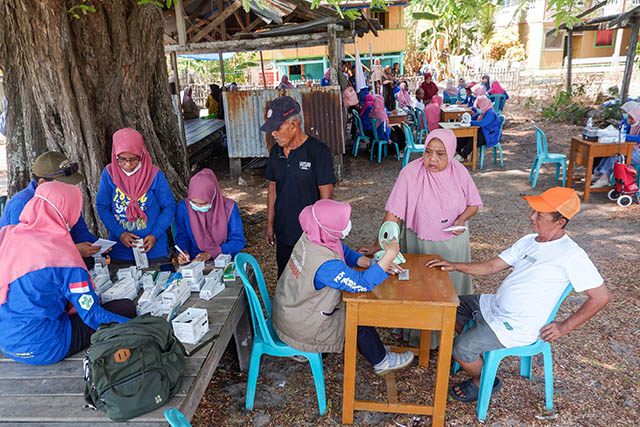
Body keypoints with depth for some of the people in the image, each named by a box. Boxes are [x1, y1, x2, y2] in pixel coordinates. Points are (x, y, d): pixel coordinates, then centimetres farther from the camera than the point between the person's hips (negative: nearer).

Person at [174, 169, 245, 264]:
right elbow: (182, 236, 6)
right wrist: (183, 251, -16)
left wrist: (211, 253, -18)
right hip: (195, 262, 2)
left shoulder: (229, 207, -12)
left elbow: (238, 241, -8)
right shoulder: (183, 207, -7)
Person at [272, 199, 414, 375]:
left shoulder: (310, 238, -9)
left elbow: (345, 252, 3)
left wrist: (373, 263, -10)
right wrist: (389, 256, -28)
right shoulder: (325, 266, -36)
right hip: (300, 326, -8)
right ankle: (381, 361, 26)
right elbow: (363, 283, -32)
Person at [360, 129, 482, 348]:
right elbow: (393, 214, -21)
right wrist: (378, 245, -28)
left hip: (453, 242, 3)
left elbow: (474, 204, 4)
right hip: (419, 243, -2)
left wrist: (461, 220, -16)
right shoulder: (410, 173, -21)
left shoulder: (459, 172, -11)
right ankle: (419, 337, 34)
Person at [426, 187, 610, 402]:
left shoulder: (571, 255, -18)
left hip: (517, 327, -9)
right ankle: (478, 355, 25)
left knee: (461, 348, -18)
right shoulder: (528, 241, 7)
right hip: (493, 305, 9)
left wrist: (564, 327, -13)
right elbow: (492, 266, 9)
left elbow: (601, 296, -14)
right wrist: (454, 265, -2)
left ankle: (484, 382, 14)